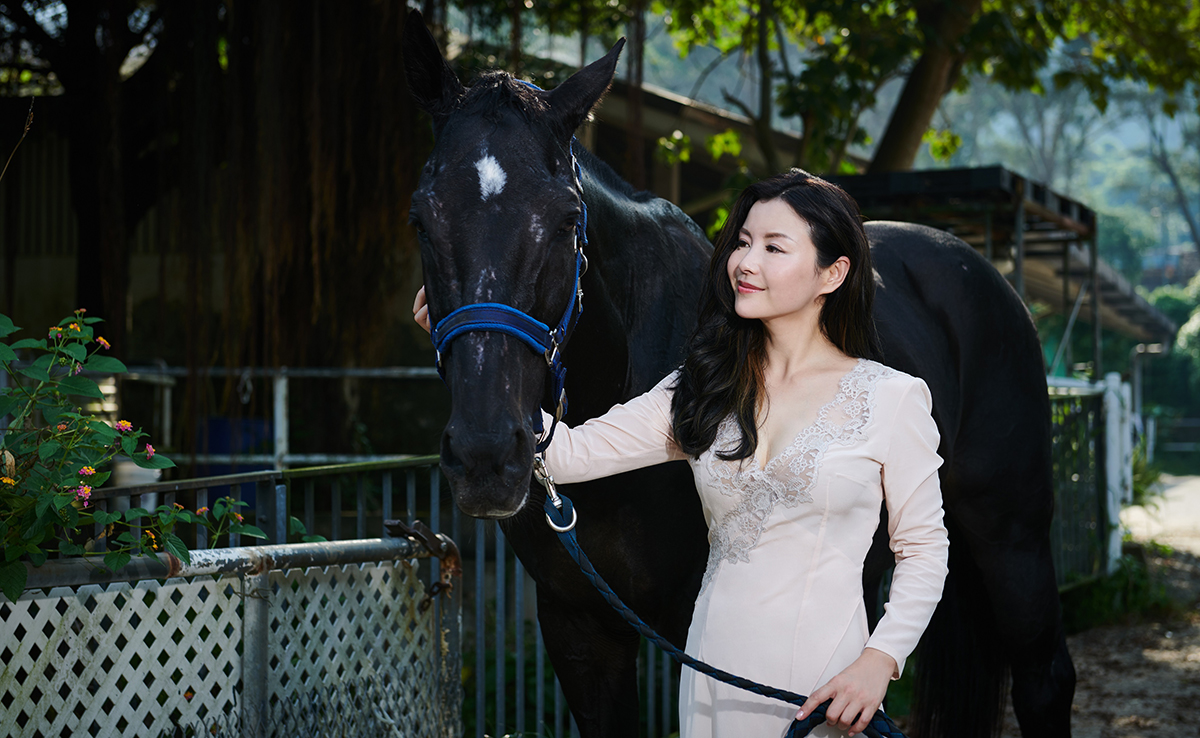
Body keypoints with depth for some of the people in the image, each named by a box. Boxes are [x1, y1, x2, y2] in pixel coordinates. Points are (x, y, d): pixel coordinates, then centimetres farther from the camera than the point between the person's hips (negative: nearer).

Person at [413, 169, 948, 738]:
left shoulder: (891, 398, -5)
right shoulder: (702, 391, 5)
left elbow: (923, 549, 0)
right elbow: (569, 454, -3)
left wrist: (880, 660, -14)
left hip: (822, 685, -4)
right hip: (713, 669, 4)